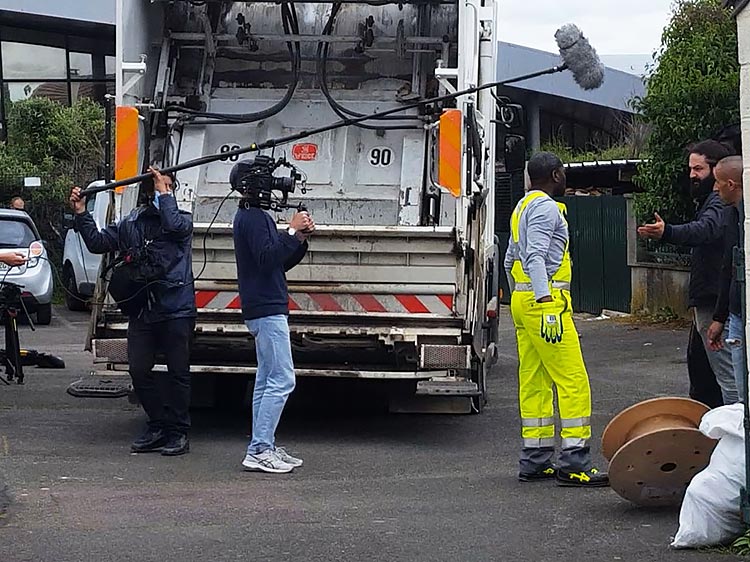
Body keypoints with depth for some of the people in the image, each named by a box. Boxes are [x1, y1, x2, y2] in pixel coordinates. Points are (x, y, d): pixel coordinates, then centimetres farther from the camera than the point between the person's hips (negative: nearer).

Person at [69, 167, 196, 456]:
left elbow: (176, 225, -21)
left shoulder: (182, 219, 3)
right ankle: (158, 426, 17)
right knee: (139, 370, 3)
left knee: (177, 372, 1)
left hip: (176, 310, -4)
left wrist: (164, 194, -11)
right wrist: (82, 215, 0)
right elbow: (98, 242, 11)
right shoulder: (131, 224, 14)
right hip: (141, 310, 4)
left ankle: (178, 432, 10)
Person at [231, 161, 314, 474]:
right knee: (281, 380, -12)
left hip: (265, 310, 11)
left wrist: (301, 239, 6)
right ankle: (259, 451, -13)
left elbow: (282, 263, 21)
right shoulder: (253, 217, -11)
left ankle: (262, 448, 12)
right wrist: (293, 232, -18)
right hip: (267, 310, -11)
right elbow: (267, 259, -23)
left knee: (267, 380, 10)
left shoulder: (256, 216, 21)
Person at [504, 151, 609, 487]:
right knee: (573, 380, -10)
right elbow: (535, 256, -21)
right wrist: (545, 302, -28)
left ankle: (534, 460, 9)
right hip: (545, 300, -10)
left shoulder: (523, 207, 21)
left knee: (534, 381, 9)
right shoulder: (546, 207, -9)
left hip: (521, 299, 10)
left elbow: (510, 260, 26)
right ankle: (574, 463, -13)